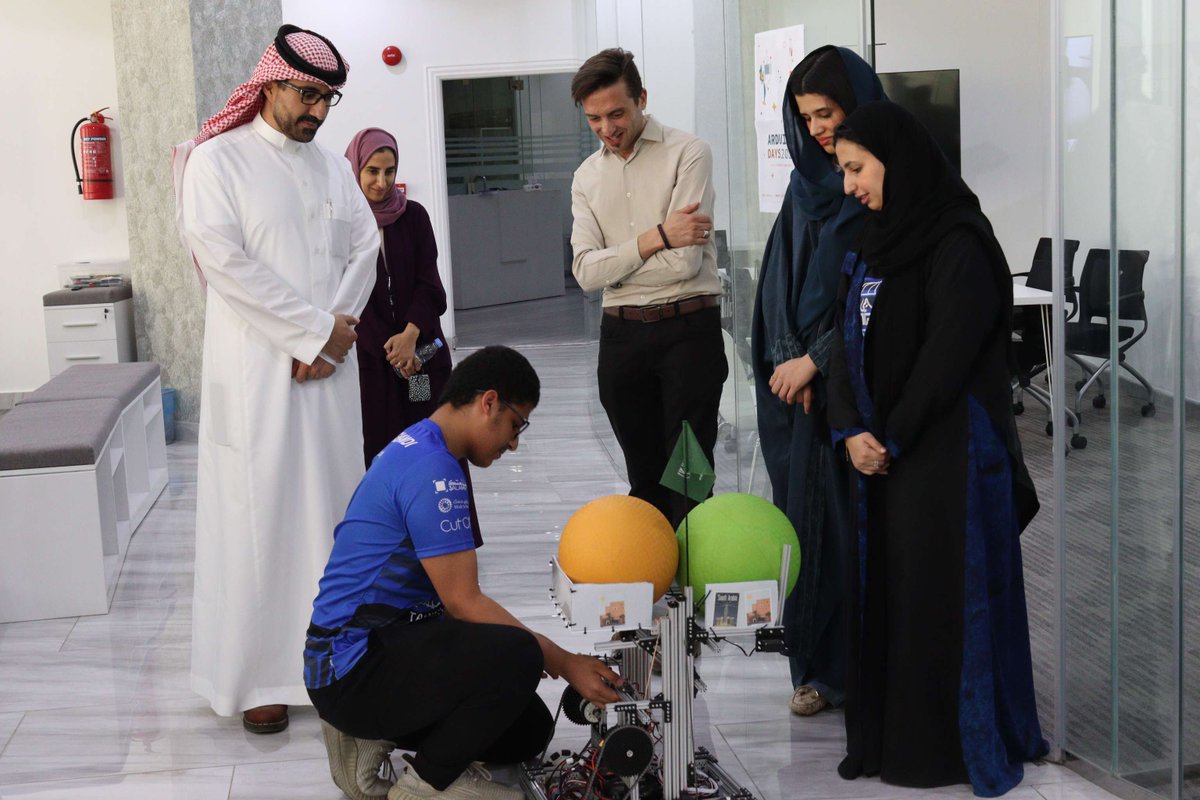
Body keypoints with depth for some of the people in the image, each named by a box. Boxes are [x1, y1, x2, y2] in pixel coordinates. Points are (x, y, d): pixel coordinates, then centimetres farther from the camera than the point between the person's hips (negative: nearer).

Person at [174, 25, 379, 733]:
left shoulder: (333, 168, 15)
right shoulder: (219, 160, -2)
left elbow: (364, 249, 8)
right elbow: (224, 259, -12)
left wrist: (332, 337, -8)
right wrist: (318, 329, -13)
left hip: (328, 367, 5)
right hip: (256, 370, -5)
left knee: (332, 504, 6)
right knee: (260, 513, -3)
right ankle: (258, 675, 4)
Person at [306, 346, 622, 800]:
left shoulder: (417, 450, 14)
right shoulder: (432, 470, -19)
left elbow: (452, 597, 19)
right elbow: (462, 602, -19)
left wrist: (549, 653, 12)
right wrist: (563, 663, -13)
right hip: (354, 665, -11)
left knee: (529, 729, 9)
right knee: (517, 655, -31)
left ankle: (369, 738, 11)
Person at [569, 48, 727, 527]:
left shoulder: (687, 154, -7)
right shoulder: (588, 176, 10)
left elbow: (685, 262, -16)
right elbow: (586, 272, -4)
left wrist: (615, 262, -5)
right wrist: (655, 238, -14)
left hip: (688, 328, -5)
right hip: (621, 332, 5)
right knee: (645, 474, 14)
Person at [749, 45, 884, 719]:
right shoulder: (808, 183, 12)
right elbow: (780, 280, 10)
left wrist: (816, 359, -13)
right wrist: (788, 360, -4)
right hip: (800, 378, 5)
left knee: (861, 519, -2)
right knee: (809, 518, 6)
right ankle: (820, 668, 14)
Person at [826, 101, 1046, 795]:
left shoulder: (961, 243, -13)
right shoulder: (876, 242, 12)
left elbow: (948, 352, -18)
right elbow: (850, 342, 8)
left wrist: (892, 438, -14)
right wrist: (851, 430, -6)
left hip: (947, 449, -8)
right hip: (881, 449, 8)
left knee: (943, 595, 0)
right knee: (881, 589, 10)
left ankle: (955, 744, 12)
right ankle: (887, 738, 20)